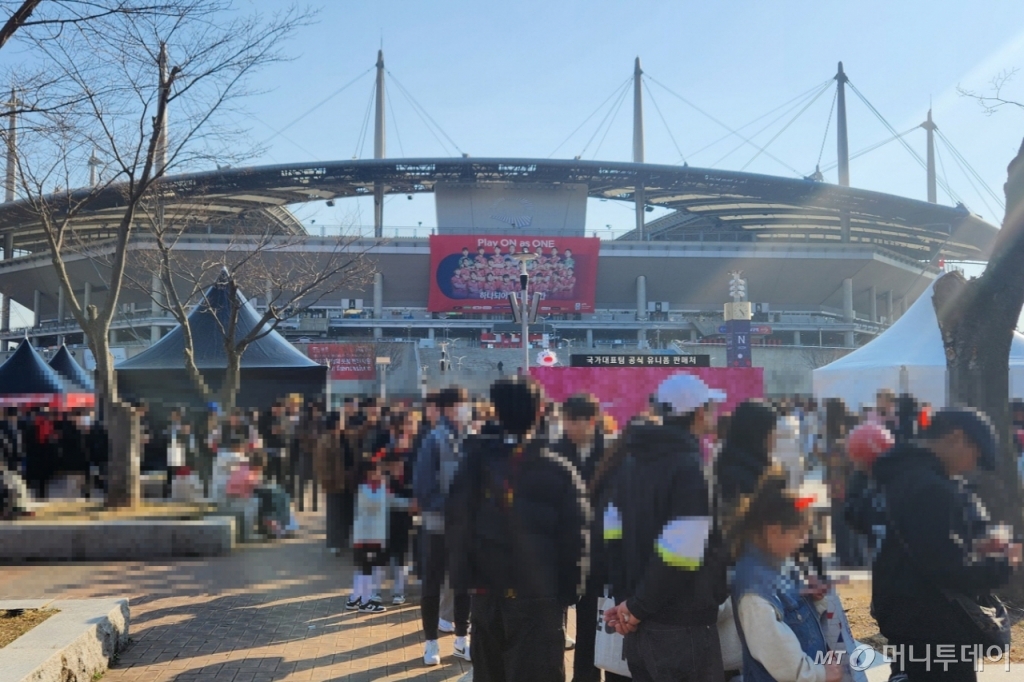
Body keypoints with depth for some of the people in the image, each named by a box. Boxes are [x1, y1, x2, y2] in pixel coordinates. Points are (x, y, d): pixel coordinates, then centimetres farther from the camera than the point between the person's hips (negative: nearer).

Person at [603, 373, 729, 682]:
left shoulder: (632, 462, 9)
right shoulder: (693, 469, -17)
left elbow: (614, 535, 10)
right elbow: (678, 556, -23)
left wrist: (625, 598, 5)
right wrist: (638, 608, -12)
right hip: (682, 631, -8)